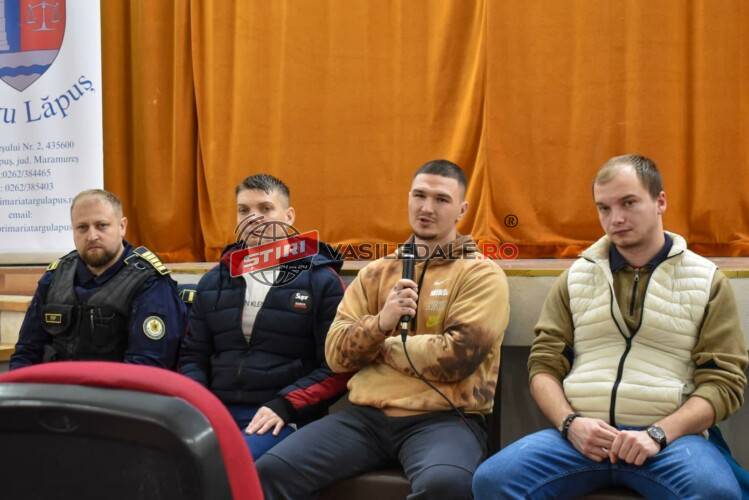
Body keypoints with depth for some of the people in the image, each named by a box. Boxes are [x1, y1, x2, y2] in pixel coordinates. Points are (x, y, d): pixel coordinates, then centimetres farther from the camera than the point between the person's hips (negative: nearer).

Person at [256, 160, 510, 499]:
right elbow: (336, 354, 8)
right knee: (271, 472, -17)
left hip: (443, 418, -3)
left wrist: (379, 345, 0)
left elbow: (456, 358, -11)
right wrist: (380, 323, -11)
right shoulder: (376, 271, 16)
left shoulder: (481, 274, 2)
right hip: (365, 415, 4)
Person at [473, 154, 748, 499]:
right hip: (581, 431, 2)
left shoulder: (708, 282, 8)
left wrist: (658, 434, -12)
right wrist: (570, 423, -9)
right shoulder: (574, 278, 14)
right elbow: (544, 365, 11)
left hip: (670, 435, -1)